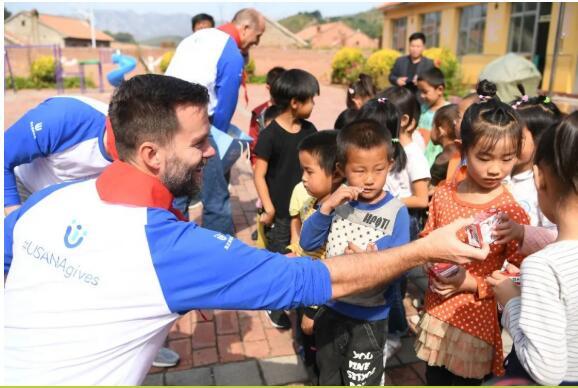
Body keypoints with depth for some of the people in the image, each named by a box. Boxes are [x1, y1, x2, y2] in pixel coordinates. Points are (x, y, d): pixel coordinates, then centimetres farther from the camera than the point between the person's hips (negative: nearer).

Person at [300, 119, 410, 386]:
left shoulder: (396, 212, -17)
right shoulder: (339, 201, -7)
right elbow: (308, 243, -9)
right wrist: (327, 207, -22)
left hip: (370, 317, -4)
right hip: (330, 309, 4)